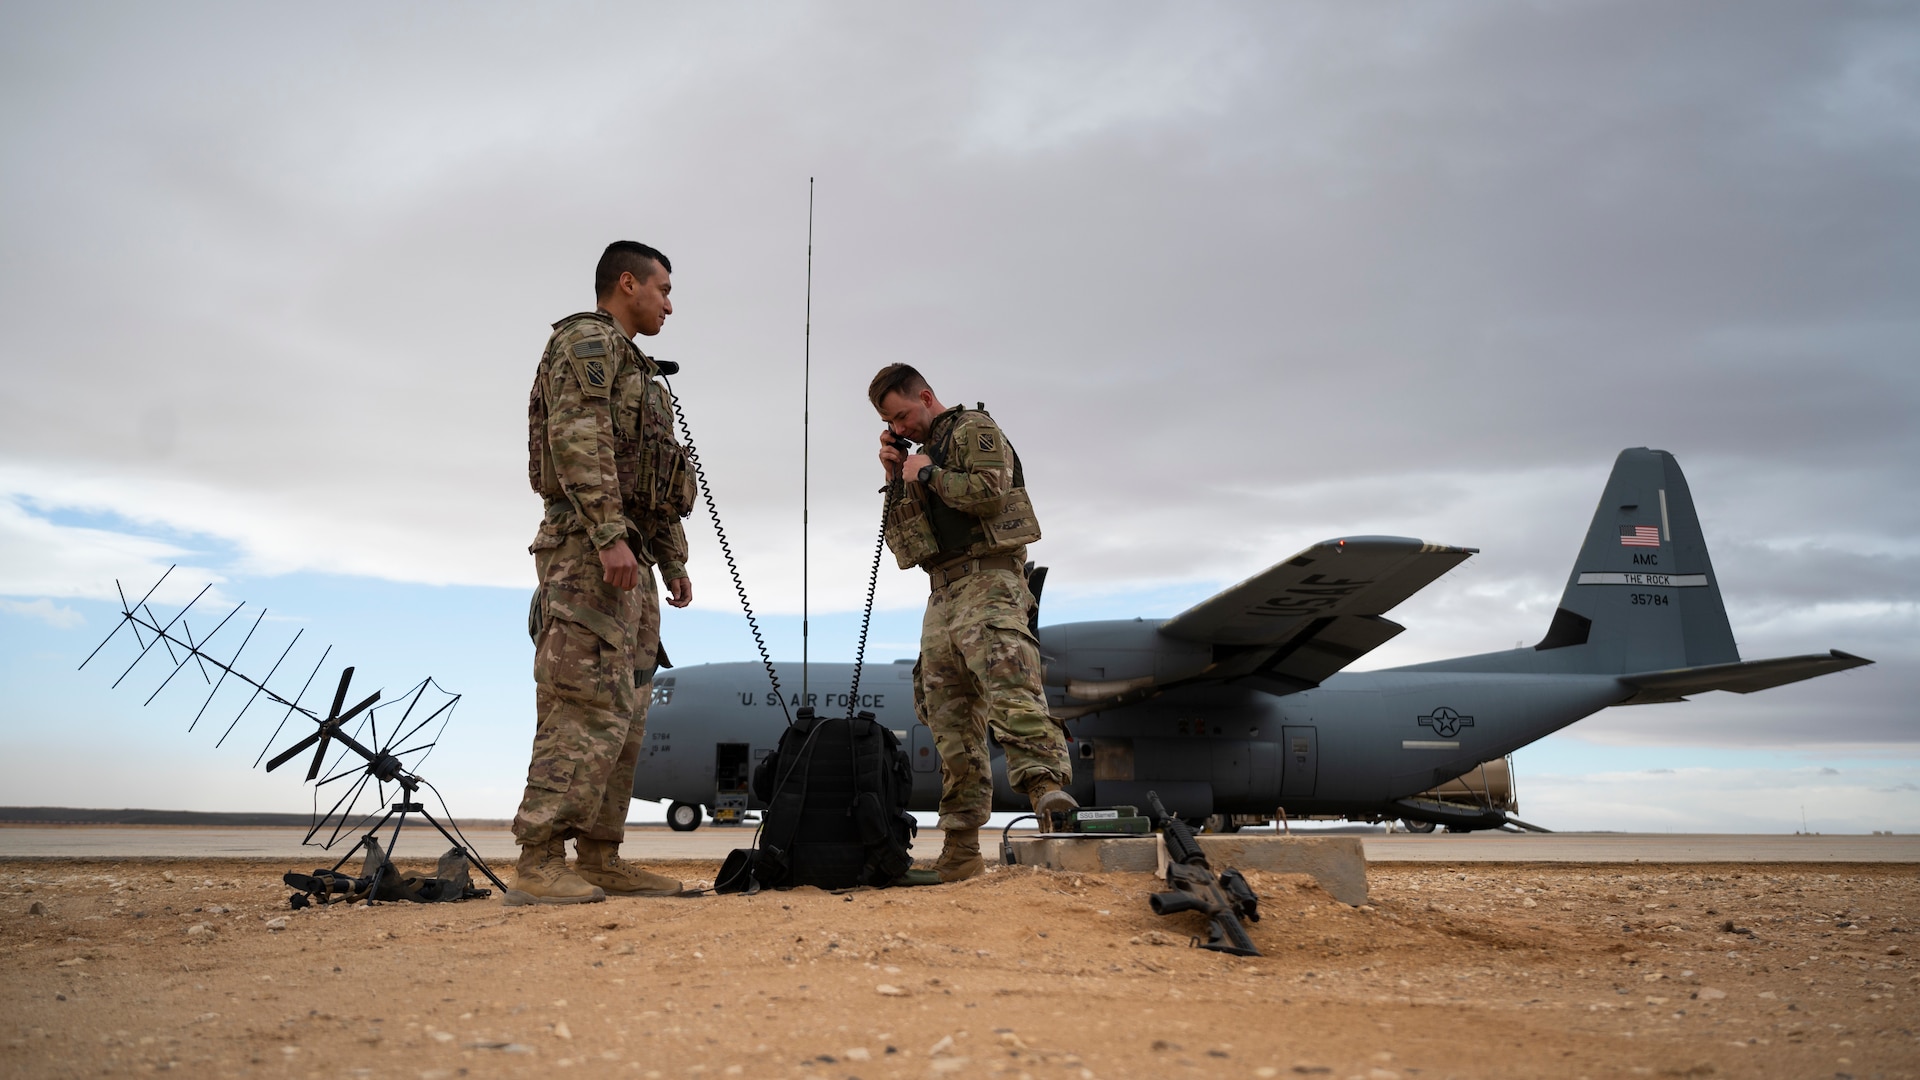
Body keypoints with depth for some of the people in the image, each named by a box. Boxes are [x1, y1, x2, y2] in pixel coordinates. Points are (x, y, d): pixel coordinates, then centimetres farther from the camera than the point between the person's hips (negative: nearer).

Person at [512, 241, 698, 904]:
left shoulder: (636, 371, 28)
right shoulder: (587, 341, -3)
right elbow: (578, 441, -18)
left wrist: (673, 561, 23)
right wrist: (609, 536, -25)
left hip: (628, 559, 10)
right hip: (587, 550, -10)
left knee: (626, 712, 7)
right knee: (587, 707, -15)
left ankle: (600, 858, 10)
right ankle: (540, 864, -15)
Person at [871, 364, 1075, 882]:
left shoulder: (975, 430, 4)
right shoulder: (923, 454, 28)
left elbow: (989, 492, -16)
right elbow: (899, 539, 25)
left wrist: (926, 474, -4)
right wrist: (896, 478, 14)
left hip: (986, 582, -8)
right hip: (943, 596, 8)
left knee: (1009, 687, -31)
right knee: (951, 723, 4)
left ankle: (1046, 784, -45)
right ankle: (961, 849, 5)